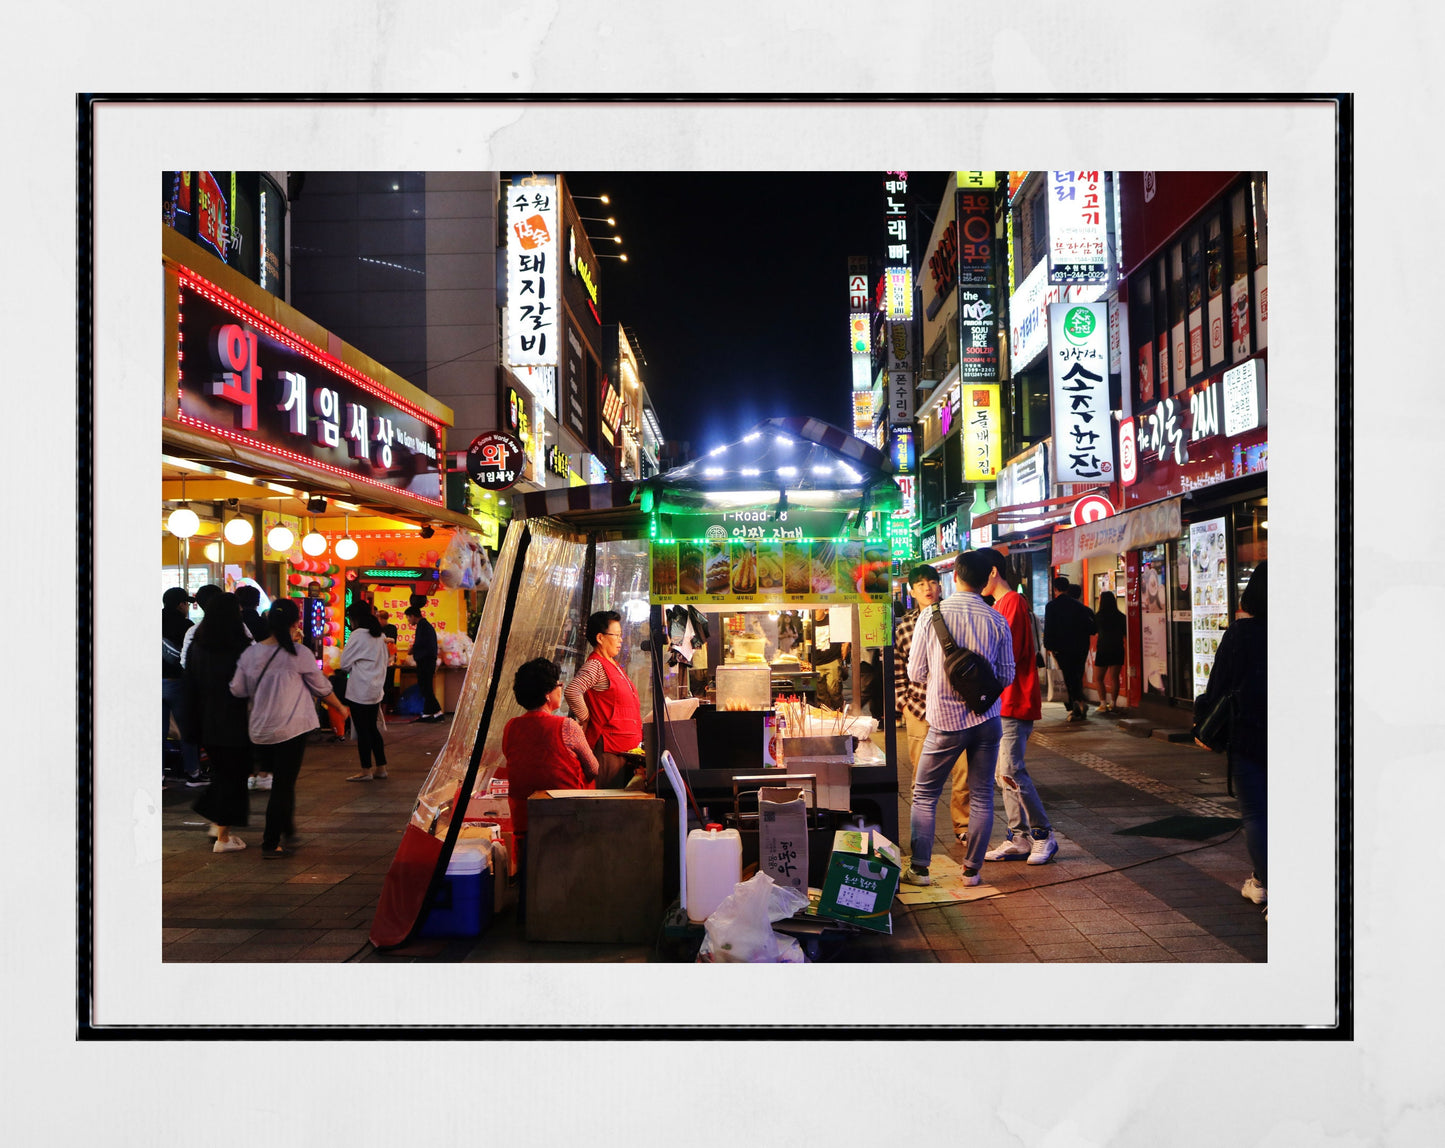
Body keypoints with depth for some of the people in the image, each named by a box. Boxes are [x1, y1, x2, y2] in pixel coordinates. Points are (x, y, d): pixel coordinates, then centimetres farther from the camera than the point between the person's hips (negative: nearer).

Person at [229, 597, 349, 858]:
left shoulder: (250, 654, 3)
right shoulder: (298, 653, -9)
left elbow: (237, 690, 6)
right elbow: (322, 687, 1)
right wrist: (340, 708, 17)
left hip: (259, 731, 5)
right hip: (292, 728, -5)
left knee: (280, 781, 19)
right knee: (284, 785, 3)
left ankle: (285, 832, 26)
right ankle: (271, 844, 7)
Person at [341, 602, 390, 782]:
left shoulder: (358, 635, -14)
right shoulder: (380, 636, 9)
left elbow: (344, 663, -9)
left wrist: (353, 667, 11)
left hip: (359, 691, -8)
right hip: (376, 690, 8)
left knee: (362, 730, 0)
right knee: (372, 728, 15)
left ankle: (366, 770, 6)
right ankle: (381, 768, 18)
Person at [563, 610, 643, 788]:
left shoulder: (614, 665, 18)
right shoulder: (595, 666, -13)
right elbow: (571, 691, -29)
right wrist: (585, 719, -18)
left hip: (627, 748, 10)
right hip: (609, 749, -9)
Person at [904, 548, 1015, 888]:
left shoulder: (931, 615, -8)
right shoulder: (997, 621, -4)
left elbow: (916, 672, -4)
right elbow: (1006, 676, 4)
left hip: (945, 719, -1)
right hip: (986, 718, 2)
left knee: (924, 794, 10)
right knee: (982, 796, 11)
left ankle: (919, 869, 11)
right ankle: (972, 870, 15)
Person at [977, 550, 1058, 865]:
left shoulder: (1013, 602, -12)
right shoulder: (998, 606, 18)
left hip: (1014, 701, -10)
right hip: (1001, 702, 10)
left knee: (1010, 771, -12)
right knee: (1004, 772, 9)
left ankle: (1043, 835, -1)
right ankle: (1019, 838, 13)